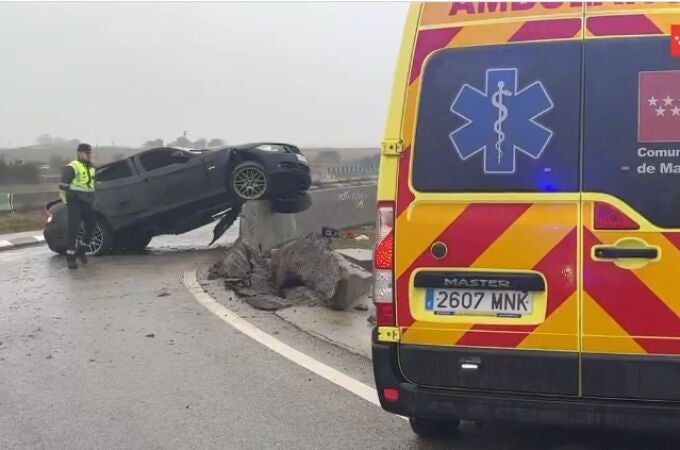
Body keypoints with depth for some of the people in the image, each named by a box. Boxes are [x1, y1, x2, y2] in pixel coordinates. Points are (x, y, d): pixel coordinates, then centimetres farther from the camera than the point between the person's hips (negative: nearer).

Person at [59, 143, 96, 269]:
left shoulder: (91, 167, 17)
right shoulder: (71, 167, -9)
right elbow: (63, 186, -11)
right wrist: (67, 201, -13)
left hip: (87, 202, 8)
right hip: (75, 202, -8)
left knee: (90, 226, 9)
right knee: (73, 228, -10)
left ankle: (80, 251, 28)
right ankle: (70, 257, -6)